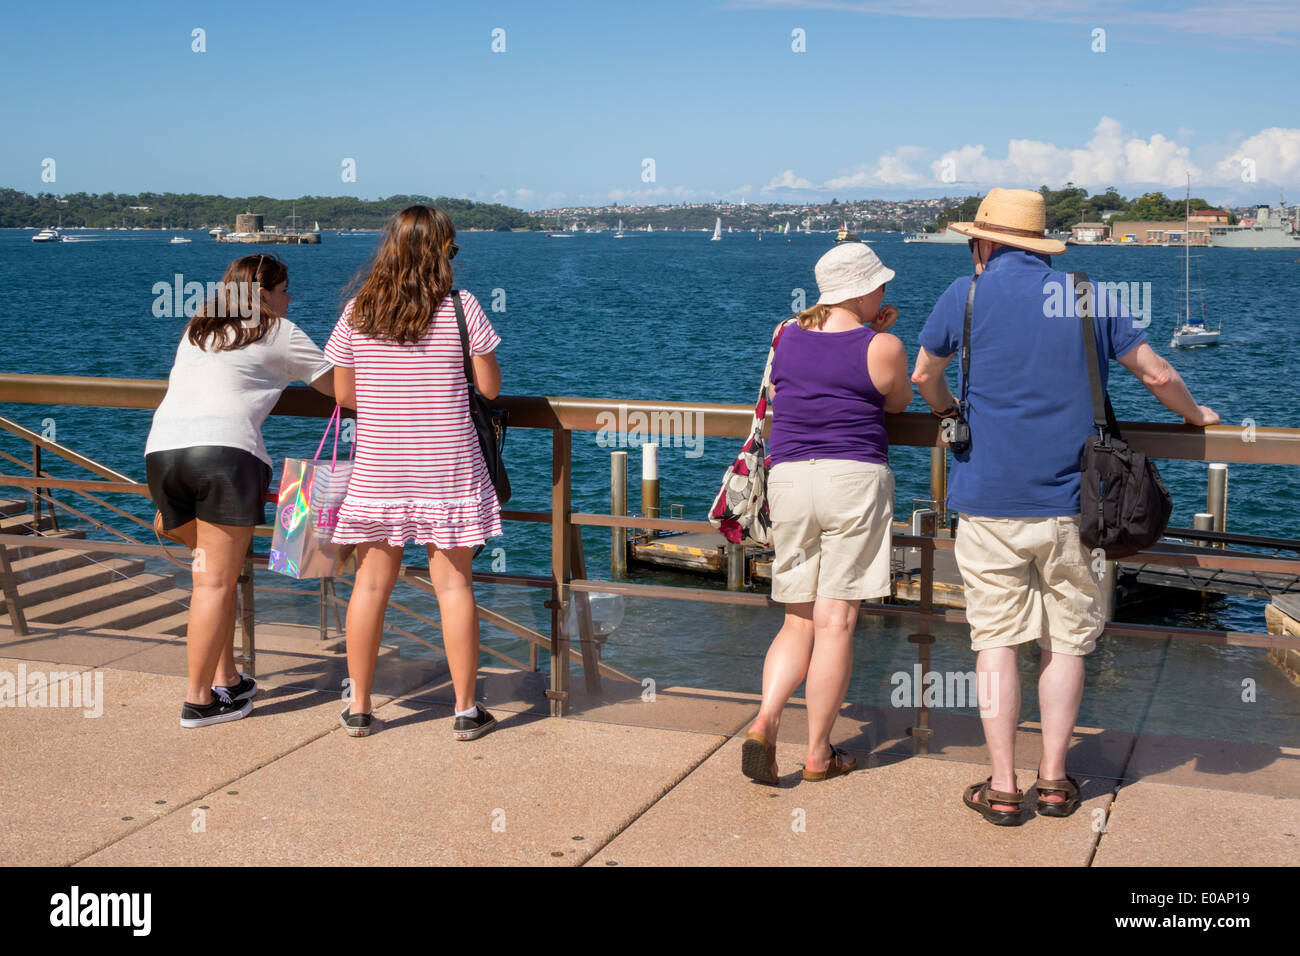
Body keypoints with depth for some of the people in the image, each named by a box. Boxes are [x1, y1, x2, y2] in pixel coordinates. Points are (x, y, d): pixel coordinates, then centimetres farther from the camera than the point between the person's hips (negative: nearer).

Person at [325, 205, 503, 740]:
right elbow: (490, 387, -3)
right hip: (447, 468, -2)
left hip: (377, 469, 2)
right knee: (453, 584, 5)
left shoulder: (356, 313, 1)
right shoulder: (460, 308, -7)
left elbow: (344, 394, 6)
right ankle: (466, 710, 12)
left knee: (371, 584, 10)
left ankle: (359, 707, 18)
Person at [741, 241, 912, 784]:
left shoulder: (788, 335, 8)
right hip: (855, 478, -4)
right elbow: (896, 403, 13)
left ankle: (765, 721, -10)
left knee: (799, 623, 12)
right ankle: (818, 753, 8)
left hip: (789, 478, 4)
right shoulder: (883, 348, -6)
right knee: (836, 623, 2)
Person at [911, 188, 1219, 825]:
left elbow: (924, 378, 16)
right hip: (1070, 503, 2)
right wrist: (1194, 415, 34)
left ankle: (1002, 789, 6)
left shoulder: (966, 294, 2)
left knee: (996, 639, 3)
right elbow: (1158, 376, 13)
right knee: (1065, 641, 11)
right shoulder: (1088, 297, 6)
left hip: (990, 502, -1)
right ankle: (1054, 780, 17)